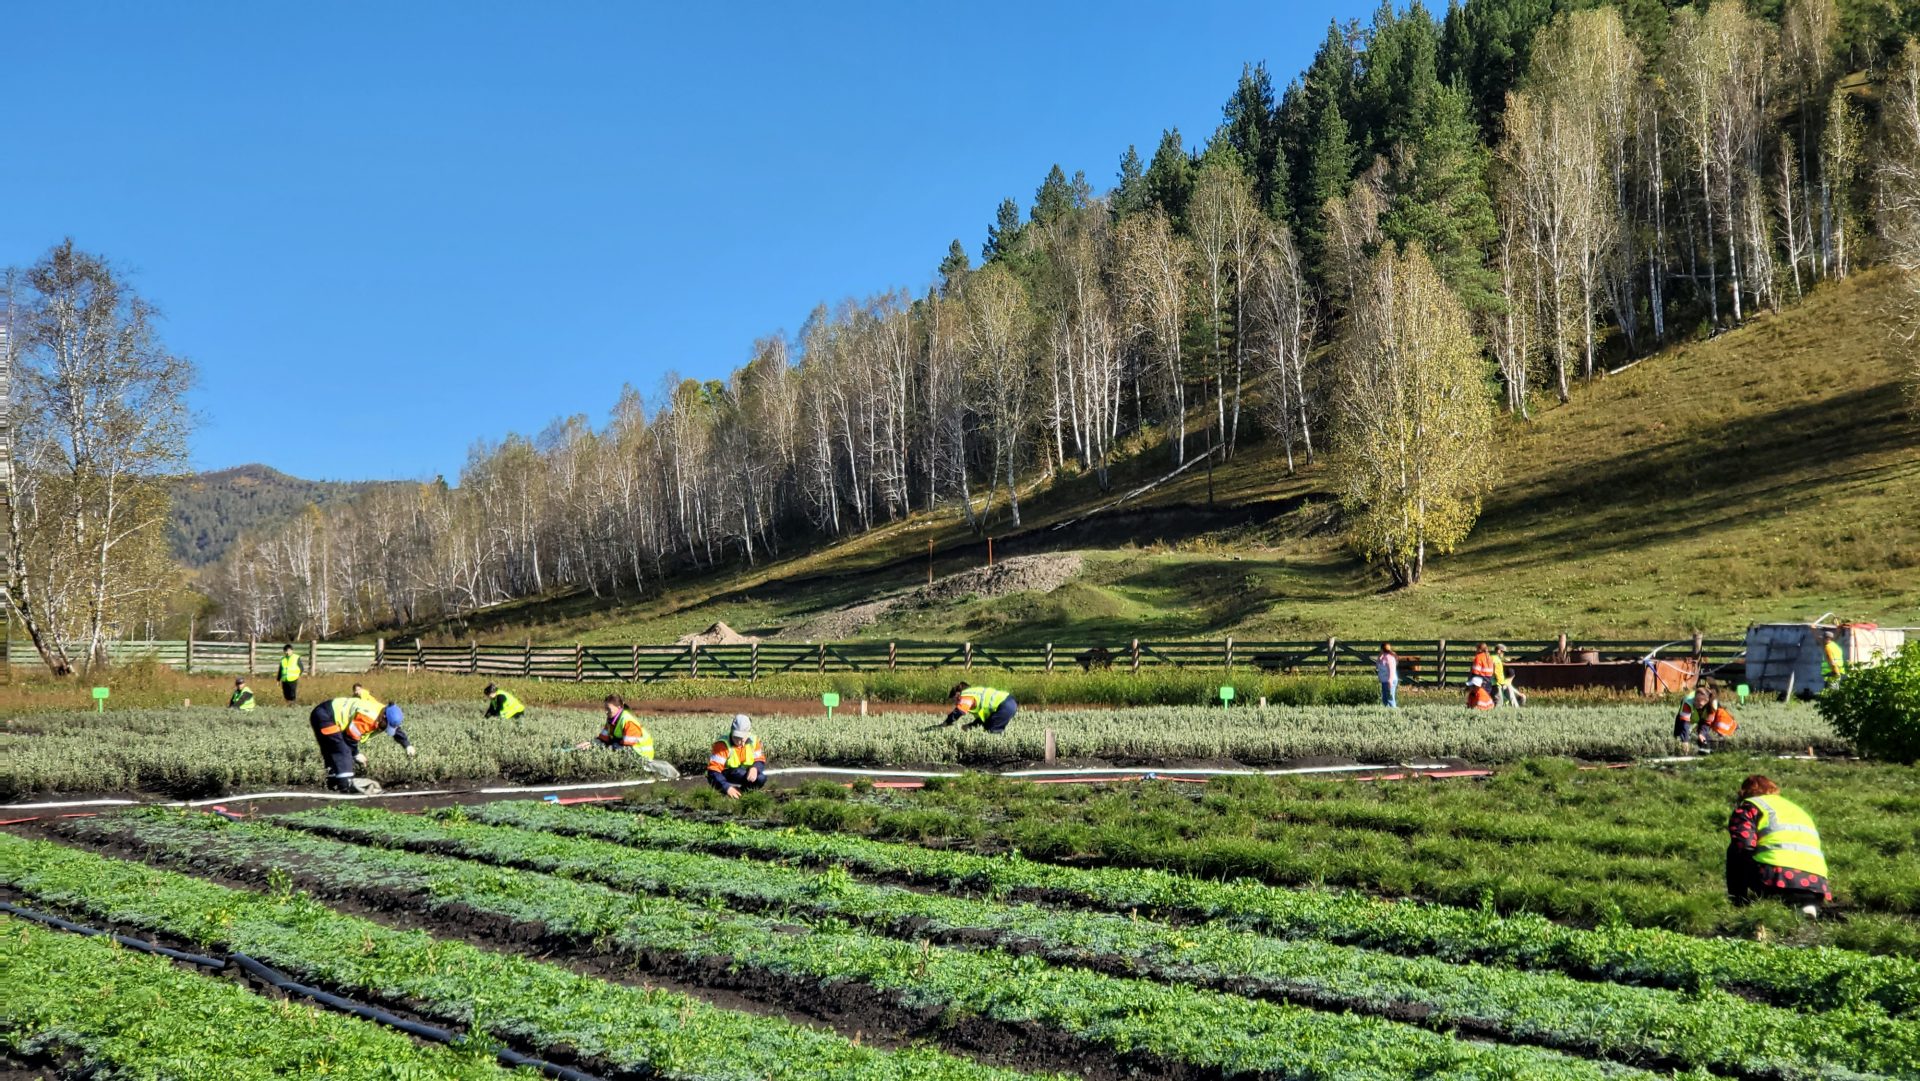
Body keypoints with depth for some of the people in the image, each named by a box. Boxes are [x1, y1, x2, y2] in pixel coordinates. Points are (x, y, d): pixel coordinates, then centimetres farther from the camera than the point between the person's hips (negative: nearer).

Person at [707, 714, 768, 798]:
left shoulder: (753, 741, -7)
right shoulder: (722, 744, -23)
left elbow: (760, 760, -1)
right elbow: (713, 770, -29)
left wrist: (755, 768, -27)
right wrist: (727, 787, -43)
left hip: (743, 776, 5)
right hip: (725, 778, -5)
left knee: (761, 778, -23)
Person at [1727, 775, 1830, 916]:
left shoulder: (1748, 806, 16)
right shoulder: (1798, 809, 38)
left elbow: (1743, 847, -1)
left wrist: (1738, 899, 5)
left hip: (1777, 877, -5)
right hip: (1815, 885, 5)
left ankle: (1739, 903, -5)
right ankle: (1806, 904, -2)